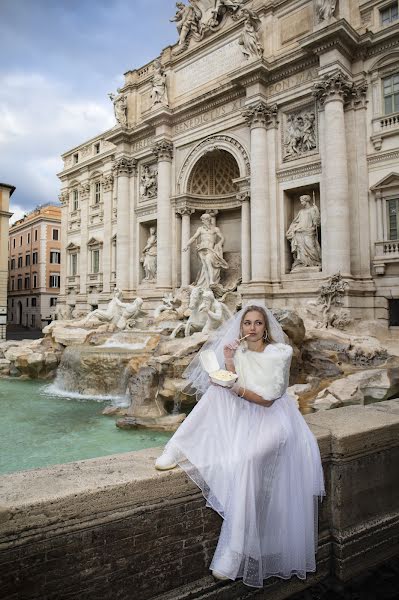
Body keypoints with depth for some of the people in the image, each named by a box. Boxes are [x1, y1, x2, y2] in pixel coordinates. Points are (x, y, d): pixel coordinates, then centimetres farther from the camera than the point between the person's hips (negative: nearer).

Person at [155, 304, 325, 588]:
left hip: (273, 418, -5)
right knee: (218, 390, -20)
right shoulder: (239, 351, 5)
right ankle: (179, 451, -15)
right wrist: (229, 362, -13)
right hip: (245, 417, 5)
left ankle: (234, 554, -21)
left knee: (245, 460, -31)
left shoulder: (280, 352, -10)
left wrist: (238, 389, -27)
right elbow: (232, 392, -3)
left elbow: (267, 399, -14)